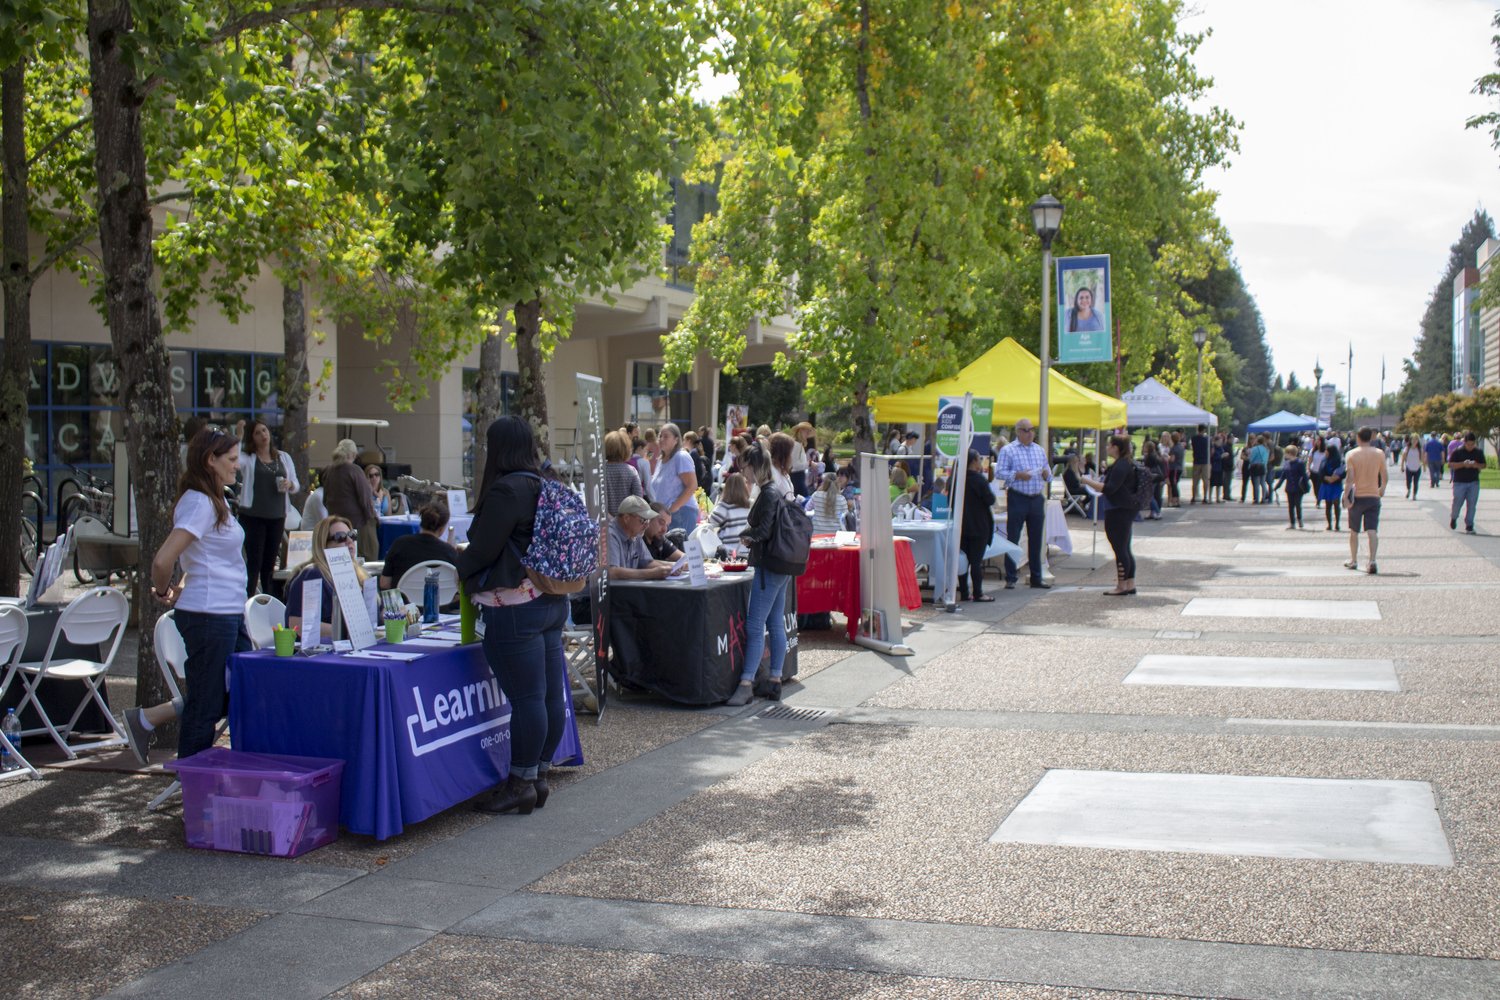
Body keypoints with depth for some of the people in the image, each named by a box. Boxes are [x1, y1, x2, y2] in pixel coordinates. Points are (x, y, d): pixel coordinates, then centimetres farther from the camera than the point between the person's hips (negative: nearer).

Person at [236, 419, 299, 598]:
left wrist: (290, 485, -7)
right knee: (254, 563, -5)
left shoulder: (283, 457, 13)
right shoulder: (247, 458, 0)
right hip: (253, 516, -4)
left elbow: (296, 485, 14)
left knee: (270, 563, 10)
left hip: (277, 516, 4)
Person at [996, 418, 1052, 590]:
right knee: (1013, 539, -2)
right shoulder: (1008, 450, -1)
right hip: (1017, 498, -5)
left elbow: (1048, 475, 20)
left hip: (1037, 498, 5)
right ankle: (1010, 578, 3)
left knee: (1036, 540, 8)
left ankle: (1036, 578, 16)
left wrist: (1047, 474, -3)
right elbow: (999, 473, -8)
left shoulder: (1040, 450, 16)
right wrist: (1017, 475, -19)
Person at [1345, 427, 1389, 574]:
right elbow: (1385, 476, 4)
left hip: (1357, 496, -1)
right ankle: (1372, 561, -22)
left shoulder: (1352, 454, -6)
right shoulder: (1379, 453, 0)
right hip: (1374, 496, 1)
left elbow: (1350, 477, -14)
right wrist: (1382, 489, 23)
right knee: (1372, 531, -5)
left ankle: (1353, 561, 26)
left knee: (1354, 531, 15)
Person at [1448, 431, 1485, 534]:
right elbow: (1450, 465, -8)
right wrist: (1463, 464, -22)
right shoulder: (1457, 452, -6)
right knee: (1457, 503, 3)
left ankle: (1469, 525, 8)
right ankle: (1453, 518, 32)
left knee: (1471, 504, 1)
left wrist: (1476, 465, -12)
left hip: (1474, 483, 3)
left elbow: (1483, 465, 10)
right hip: (1459, 482, -2)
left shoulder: (1479, 452, 4)